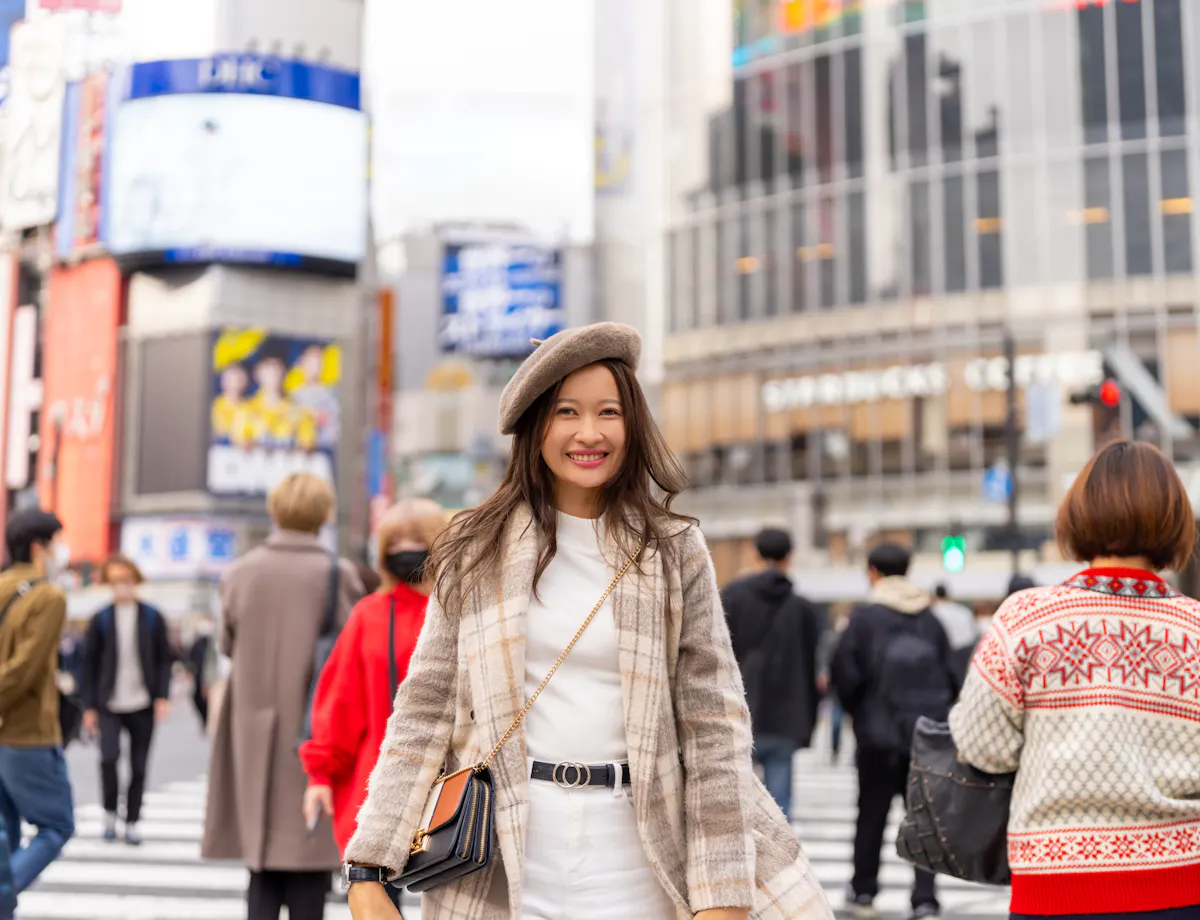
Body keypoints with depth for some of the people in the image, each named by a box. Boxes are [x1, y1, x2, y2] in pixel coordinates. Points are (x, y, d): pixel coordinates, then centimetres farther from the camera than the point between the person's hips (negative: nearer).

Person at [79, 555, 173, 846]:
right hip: (110, 705, -1)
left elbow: (164, 659, 3)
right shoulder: (101, 620, 2)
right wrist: (89, 707, 1)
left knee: (138, 767, 4)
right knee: (109, 756, -19)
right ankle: (109, 812, 4)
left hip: (143, 705, 1)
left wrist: (163, 697, -7)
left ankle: (131, 823, 18)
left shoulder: (152, 618, 2)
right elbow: (90, 664, 4)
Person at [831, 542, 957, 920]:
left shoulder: (864, 618, -8)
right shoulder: (931, 620, 1)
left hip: (880, 732, -2)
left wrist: (859, 711, 8)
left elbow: (844, 674, -10)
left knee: (872, 814, 12)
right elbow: (952, 675, 1)